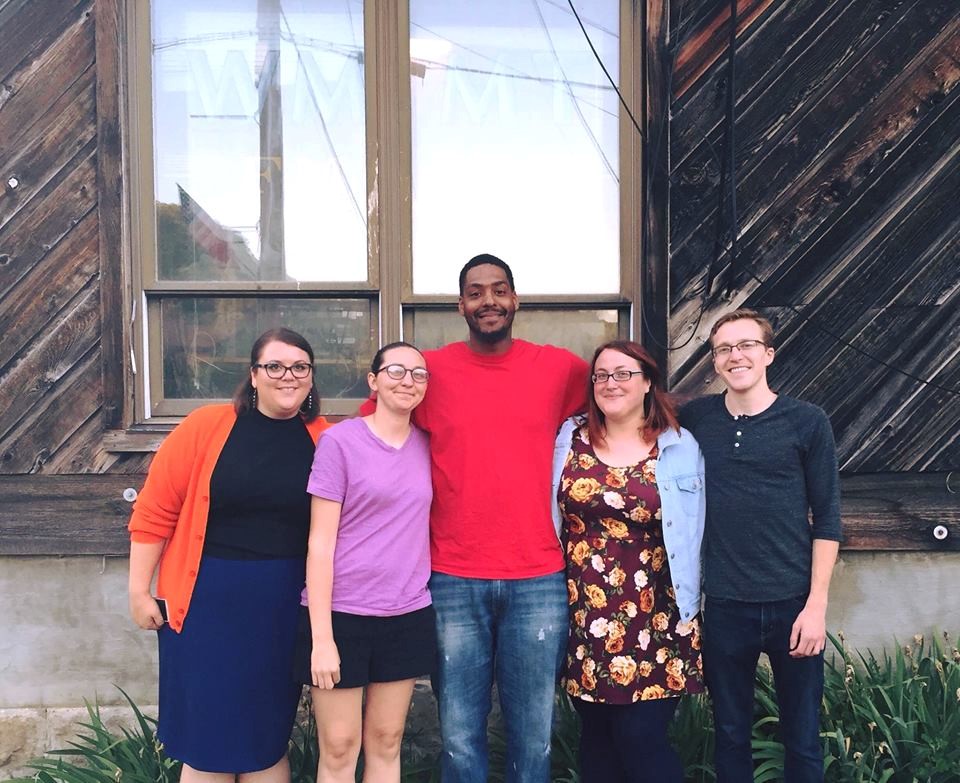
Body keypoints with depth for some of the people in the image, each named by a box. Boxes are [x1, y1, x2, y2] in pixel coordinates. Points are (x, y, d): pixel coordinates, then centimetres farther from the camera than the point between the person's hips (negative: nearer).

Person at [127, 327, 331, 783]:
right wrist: (139, 591, -2)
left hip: (286, 606, 2)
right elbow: (154, 512, -4)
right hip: (207, 601, -1)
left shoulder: (326, 439, -1)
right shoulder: (206, 426, -7)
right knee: (208, 737, 9)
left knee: (268, 737, 14)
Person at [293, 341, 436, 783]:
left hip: (408, 615, 4)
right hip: (341, 614, -4)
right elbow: (320, 542, -10)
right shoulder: (339, 440, -8)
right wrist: (321, 636, -14)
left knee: (386, 742, 13)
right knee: (339, 747, 5)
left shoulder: (426, 446, 6)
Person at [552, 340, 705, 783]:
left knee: (641, 737, -3)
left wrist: (689, 607, 1)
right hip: (586, 618, 2)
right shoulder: (569, 439, 5)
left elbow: (692, 535, 3)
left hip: (655, 621, -2)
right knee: (596, 737, 11)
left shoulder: (680, 449, 0)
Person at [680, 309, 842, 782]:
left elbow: (826, 519, -2)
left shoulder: (807, 422, -3)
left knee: (802, 740, 9)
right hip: (723, 606, 1)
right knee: (730, 735, 13)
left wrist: (816, 604, -7)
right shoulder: (694, 419, 2)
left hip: (794, 604, -1)